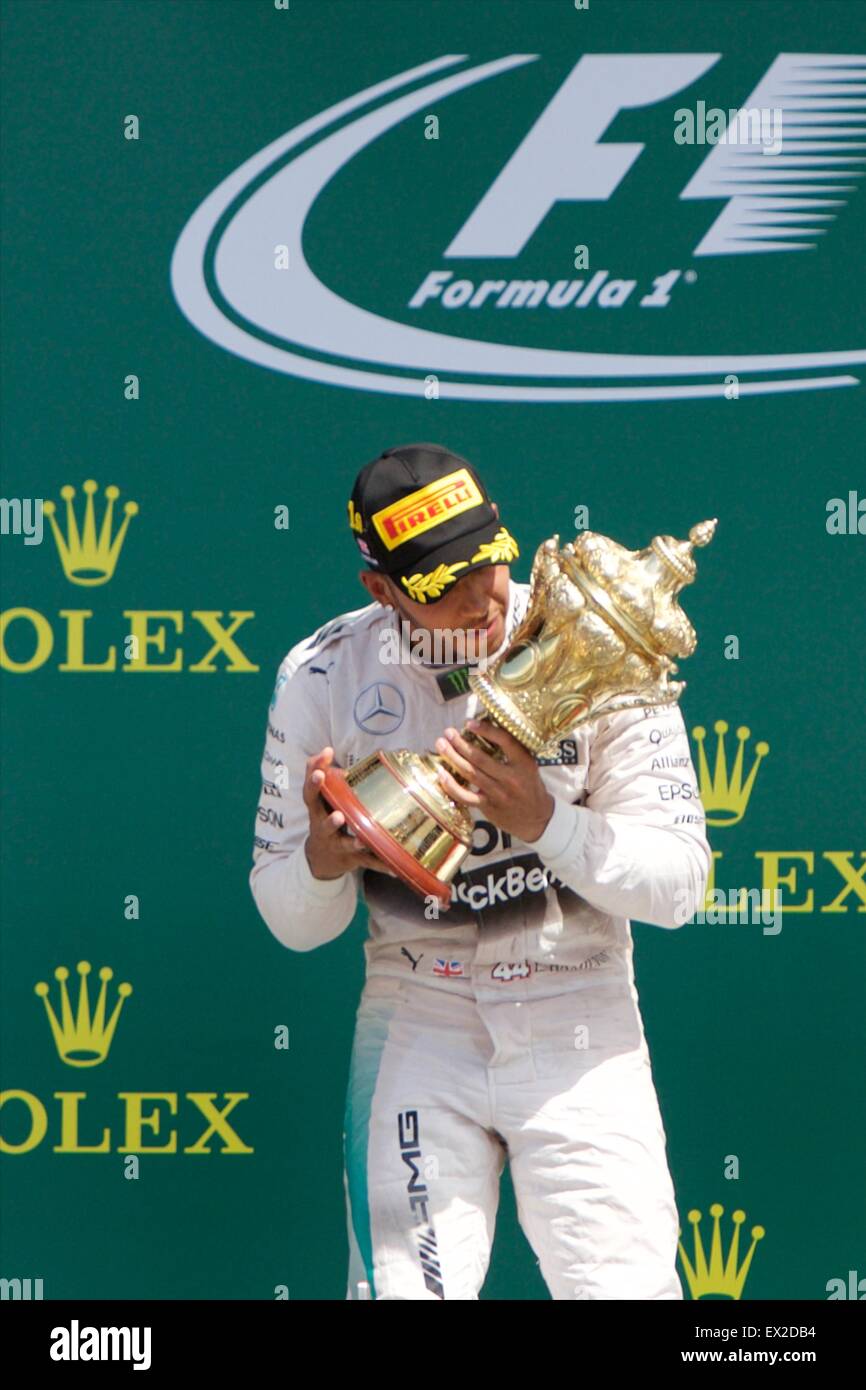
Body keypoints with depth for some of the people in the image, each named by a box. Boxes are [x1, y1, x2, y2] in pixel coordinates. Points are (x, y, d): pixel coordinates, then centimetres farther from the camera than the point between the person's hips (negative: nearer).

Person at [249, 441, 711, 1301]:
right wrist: (321, 860, -23)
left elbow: (680, 883, -11)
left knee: (627, 1287, -9)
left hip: (579, 1028, -1)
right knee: (402, 1289, -5)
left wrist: (544, 821, -25)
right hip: (417, 1027, 1)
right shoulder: (322, 678, -5)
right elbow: (292, 923, 0)